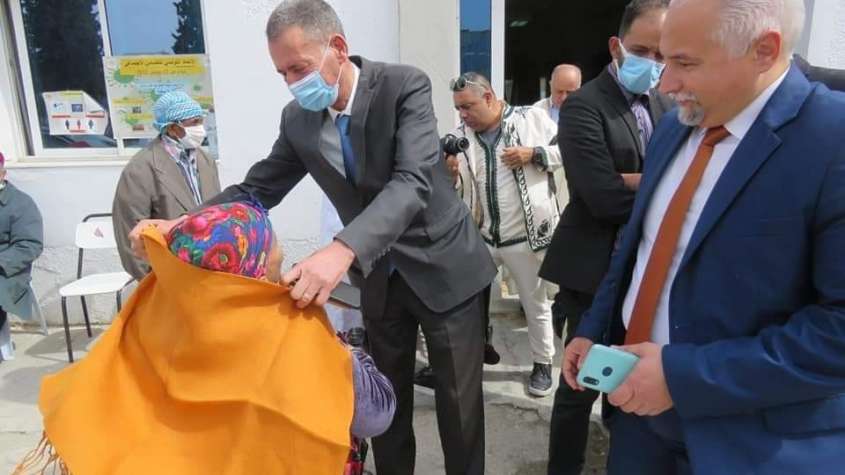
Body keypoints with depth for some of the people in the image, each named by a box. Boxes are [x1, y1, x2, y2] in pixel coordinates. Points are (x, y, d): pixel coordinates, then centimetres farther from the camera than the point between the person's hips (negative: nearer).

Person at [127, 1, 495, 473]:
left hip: (444, 267, -4)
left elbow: (412, 182, -32)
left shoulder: (405, 85, -20)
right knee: (387, 396, 17)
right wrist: (181, 224, -17)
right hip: (380, 278, 4)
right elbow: (257, 188, 1)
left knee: (460, 401, 9)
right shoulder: (298, 119, -4)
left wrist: (343, 251, -47)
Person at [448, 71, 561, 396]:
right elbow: (456, 191, 4)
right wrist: (449, 174, -17)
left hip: (526, 234, -3)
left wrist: (533, 154, -16)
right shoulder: (461, 136, 5)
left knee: (536, 303, 13)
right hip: (480, 234, 3)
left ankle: (543, 363, 33)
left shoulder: (531, 118, -4)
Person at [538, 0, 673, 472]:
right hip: (595, 272, -6)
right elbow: (604, 199, -22)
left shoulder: (668, 107, 10)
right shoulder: (583, 107, -12)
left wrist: (633, 182, -14)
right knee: (582, 384, 5)